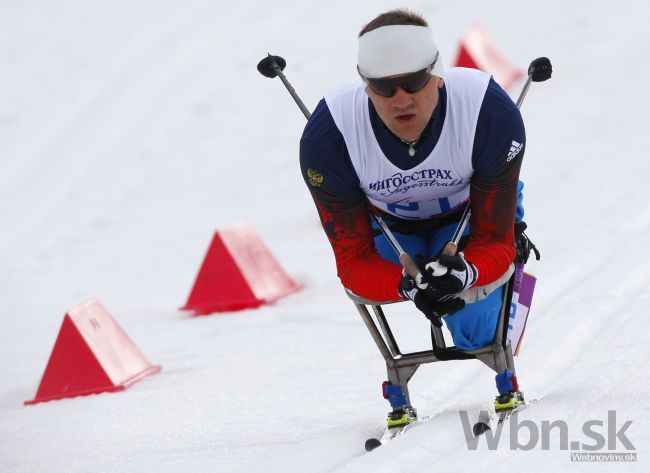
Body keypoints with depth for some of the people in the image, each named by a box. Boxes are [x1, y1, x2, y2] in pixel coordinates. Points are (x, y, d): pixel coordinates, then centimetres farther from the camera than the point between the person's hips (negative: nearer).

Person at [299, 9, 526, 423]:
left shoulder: (492, 115, -39)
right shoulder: (327, 137, -37)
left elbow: (493, 242, -32)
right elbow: (353, 261, -32)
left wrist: (464, 274, -56)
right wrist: (408, 286, -54)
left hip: (469, 213, -2)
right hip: (387, 224, 2)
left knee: (476, 336, -16)